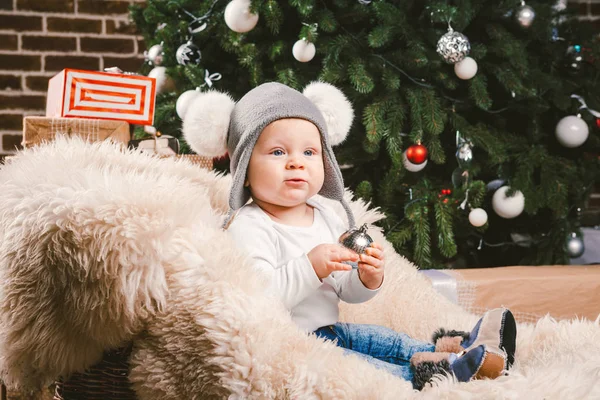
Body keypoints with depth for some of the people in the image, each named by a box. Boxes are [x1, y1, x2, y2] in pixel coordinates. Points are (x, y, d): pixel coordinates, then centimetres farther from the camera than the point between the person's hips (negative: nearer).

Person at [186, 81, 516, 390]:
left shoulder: (326, 216, 9)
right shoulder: (247, 226, -17)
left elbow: (347, 292, 13)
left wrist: (367, 280, -10)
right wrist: (310, 267, -34)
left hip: (326, 330, 9)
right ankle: (418, 371, -26)